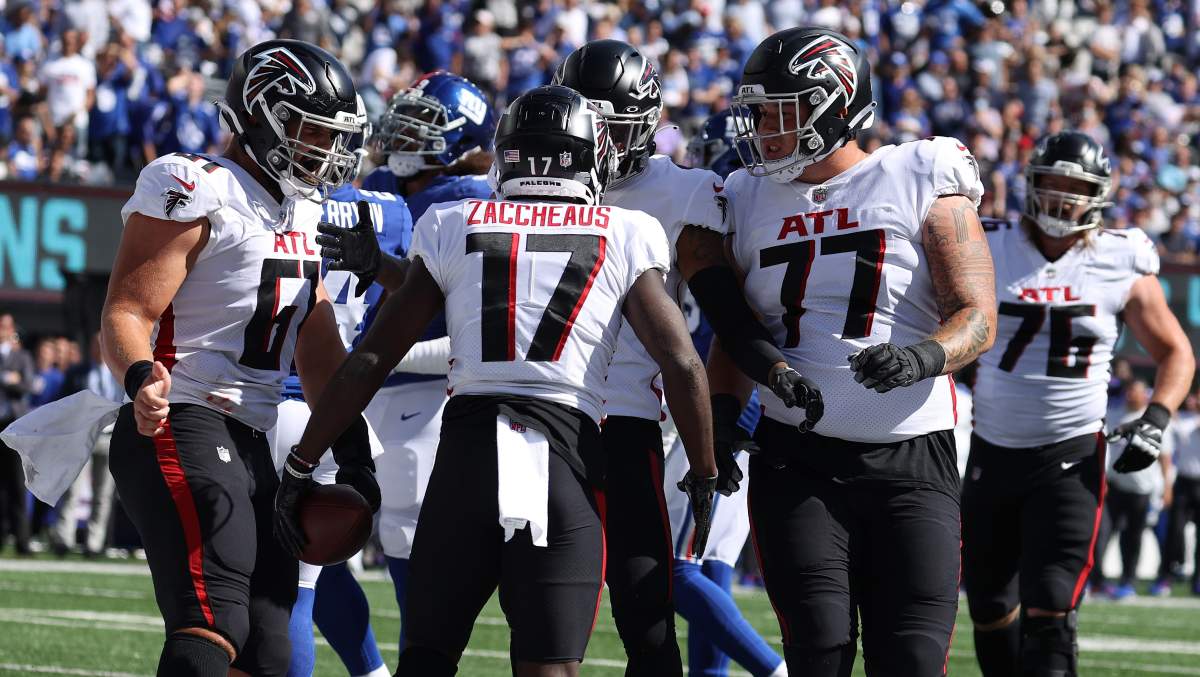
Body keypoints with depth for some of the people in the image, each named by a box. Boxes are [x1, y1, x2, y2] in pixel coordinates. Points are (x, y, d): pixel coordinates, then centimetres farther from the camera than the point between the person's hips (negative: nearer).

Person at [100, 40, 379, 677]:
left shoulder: (302, 216, 19)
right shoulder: (198, 193, -9)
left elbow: (318, 349, 24)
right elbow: (126, 312, -16)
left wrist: (352, 451, 19)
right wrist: (142, 377, -35)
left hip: (251, 445, 9)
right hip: (181, 429, -9)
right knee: (212, 624, -25)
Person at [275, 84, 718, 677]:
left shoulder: (452, 227, 12)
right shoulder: (625, 236, 8)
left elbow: (371, 360, 12)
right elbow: (680, 362, 2)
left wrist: (301, 464, 18)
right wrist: (705, 474, 14)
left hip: (467, 447, 1)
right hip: (566, 451, -1)